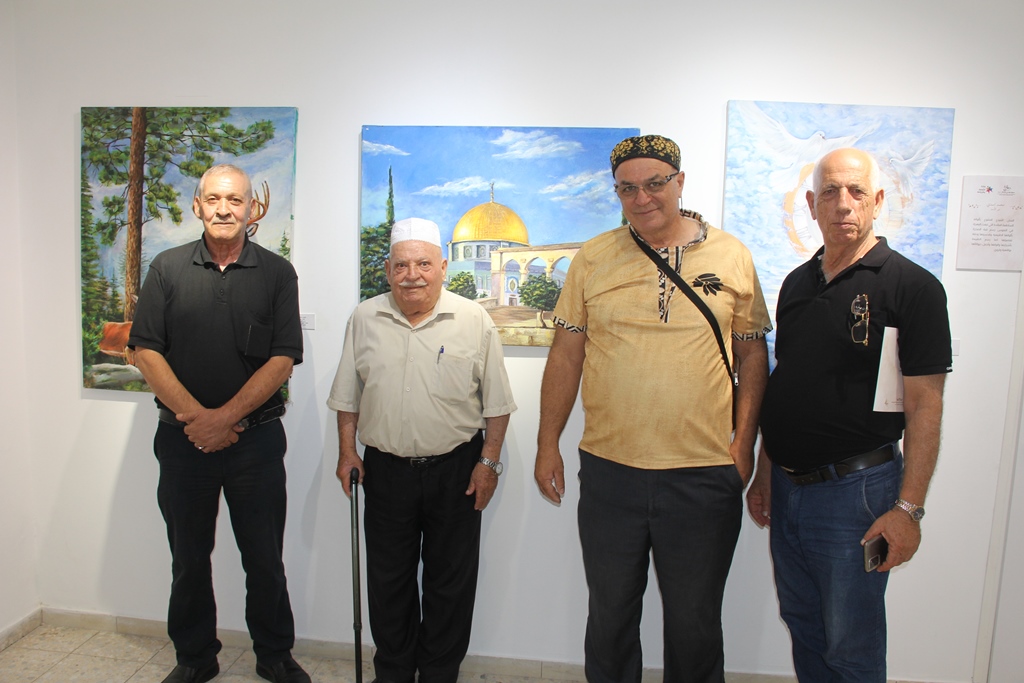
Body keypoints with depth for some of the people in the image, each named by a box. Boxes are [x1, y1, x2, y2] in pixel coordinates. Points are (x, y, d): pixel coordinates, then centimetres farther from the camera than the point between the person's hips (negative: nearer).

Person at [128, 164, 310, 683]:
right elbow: (146, 351, -1)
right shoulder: (167, 268, 4)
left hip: (256, 437, -1)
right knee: (189, 557, 15)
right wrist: (195, 416, -11)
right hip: (183, 439, 2)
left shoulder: (276, 273, -1)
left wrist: (224, 416, -14)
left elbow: (283, 359, -7)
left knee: (265, 557, 9)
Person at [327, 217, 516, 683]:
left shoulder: (474, 321, -5)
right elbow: (348, 394, 9)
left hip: (456, 470, -2)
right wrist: (346, 451, 5)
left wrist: (489, 461, -5)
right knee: (387, 580, 14)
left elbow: (496, 402, -2)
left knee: (450, 582, 11)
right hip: (385, 469, 2)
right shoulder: (364, 319, 2)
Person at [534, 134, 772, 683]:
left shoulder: (731, 257, 1)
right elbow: (566, 356, 4)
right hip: (609, 470, 1)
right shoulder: (593, 259, 2)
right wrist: (547, 444, 4)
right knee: (610, 612, 18)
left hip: (705, 473, 0)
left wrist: (743, 444, -1)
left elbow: (753, 356, 6)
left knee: (694, 622, 16)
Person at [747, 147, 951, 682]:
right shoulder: (797, 283, 9)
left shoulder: (912, 286, -9)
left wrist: (908, 507, -16)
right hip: (787, 486, 6)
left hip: (855, 488, -5)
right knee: (802, 626, 20)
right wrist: (765, 472, 14)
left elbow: (924, 405, -12)